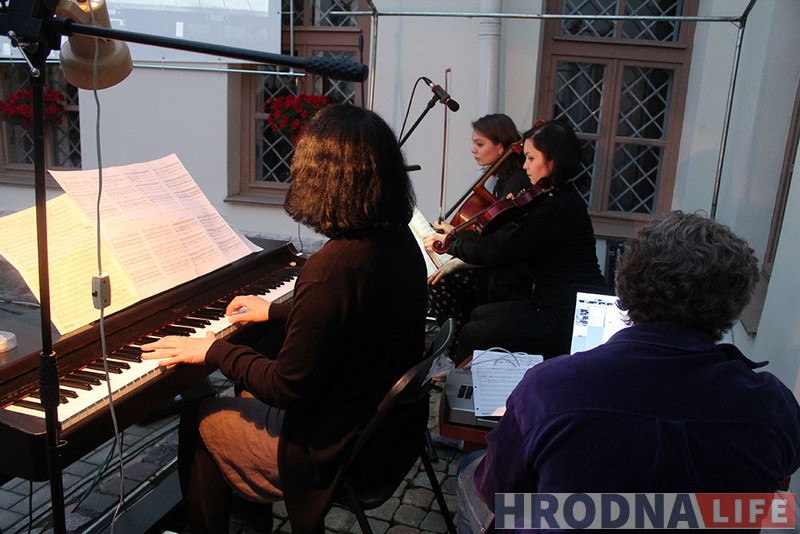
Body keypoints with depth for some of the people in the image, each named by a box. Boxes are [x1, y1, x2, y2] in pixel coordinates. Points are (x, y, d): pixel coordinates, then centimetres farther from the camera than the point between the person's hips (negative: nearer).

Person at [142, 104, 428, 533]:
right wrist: (276, 312, 21)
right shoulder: (399, 240, -5)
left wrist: (213, 350, -10)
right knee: (252, 394, 29)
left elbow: (288, 388, -24)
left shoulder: (331, 267, -32)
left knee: (199, 420, 13)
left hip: (338, 455, -8)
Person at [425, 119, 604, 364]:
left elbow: (500, 249, -20)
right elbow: (507, 239, 9)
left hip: (568, 321, -10)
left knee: (471, 335, -10)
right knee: (479, 314, 16)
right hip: (554, 305, 10)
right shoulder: (554, 199, 10)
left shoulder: (560, 208, -22)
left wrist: (452, 241, -4)